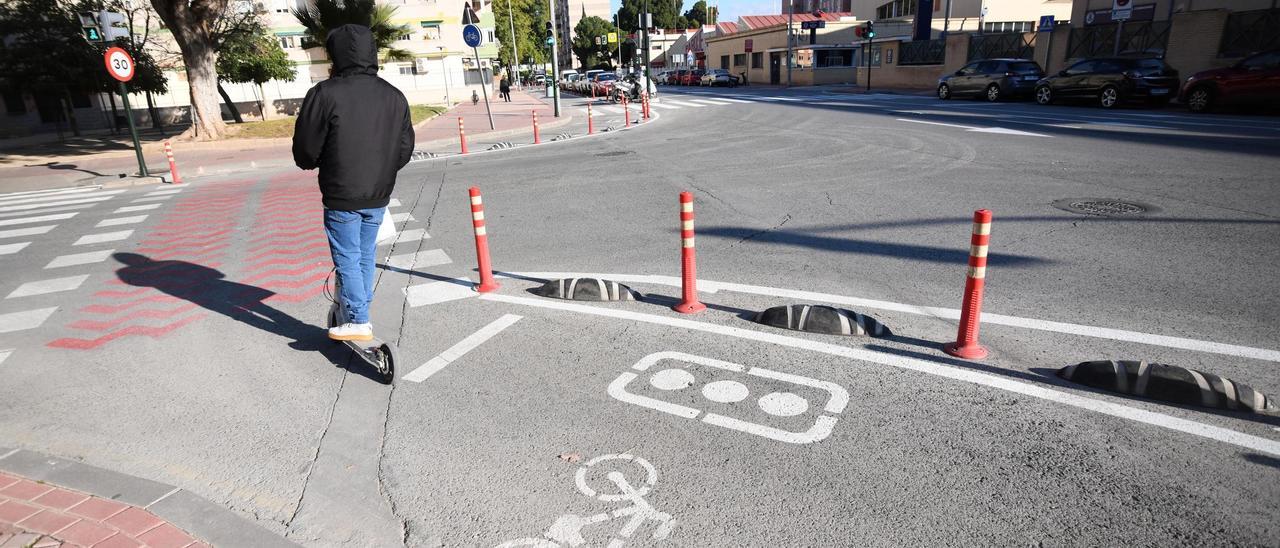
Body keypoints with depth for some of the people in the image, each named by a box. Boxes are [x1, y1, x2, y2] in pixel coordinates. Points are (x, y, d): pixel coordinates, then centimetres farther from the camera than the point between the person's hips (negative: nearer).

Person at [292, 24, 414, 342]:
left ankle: (358, 322, 8)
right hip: (378, 196, 5)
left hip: (341, 197, -5)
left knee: (347, 259, 5)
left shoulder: (326, 93, -13)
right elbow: (405, 149, 9)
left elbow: (305, 150, -8)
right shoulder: (394, 96, 4)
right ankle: (360, 314, 24)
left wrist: (311, 162, 14)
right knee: (366, 256, 16)